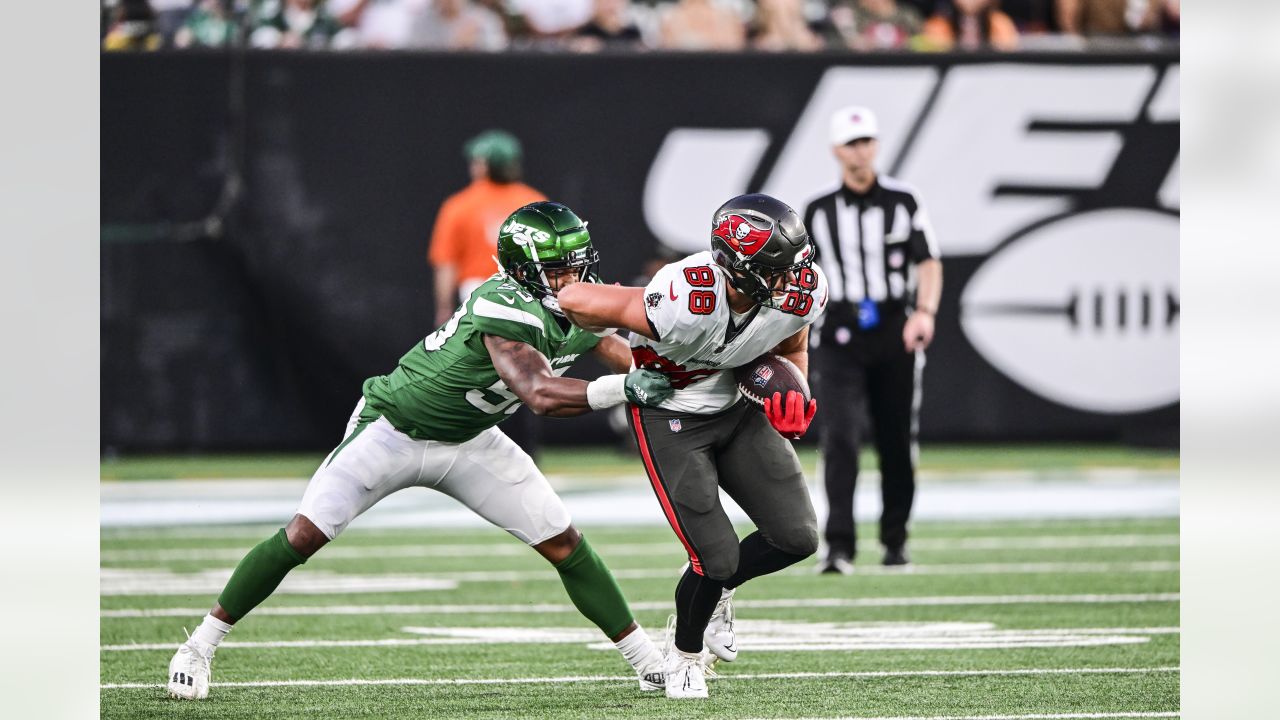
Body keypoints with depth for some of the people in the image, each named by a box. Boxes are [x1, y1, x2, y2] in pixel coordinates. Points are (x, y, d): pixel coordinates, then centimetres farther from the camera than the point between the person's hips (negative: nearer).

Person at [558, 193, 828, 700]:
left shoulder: (803, 293, -22)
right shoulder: (684, 306, -40)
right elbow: (575, 300, -29)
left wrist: (790, 391, -18)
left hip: (737, 408, 6)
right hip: (670, 418, -6)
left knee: (797, 538, -3)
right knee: (718, 558, -10)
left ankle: (716, 588, 28)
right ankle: (685, 655, 22)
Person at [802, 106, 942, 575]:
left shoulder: (904, 202, 2)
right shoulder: (818, 212, 5)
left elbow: (929, 264, -1)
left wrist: (924, 312, -17)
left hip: (894, 337, 1)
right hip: (840, 341, 0)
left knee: (897, 444, 7)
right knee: (841, 438, -14)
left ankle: (895, 539, 24)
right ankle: (839, 545, -18)